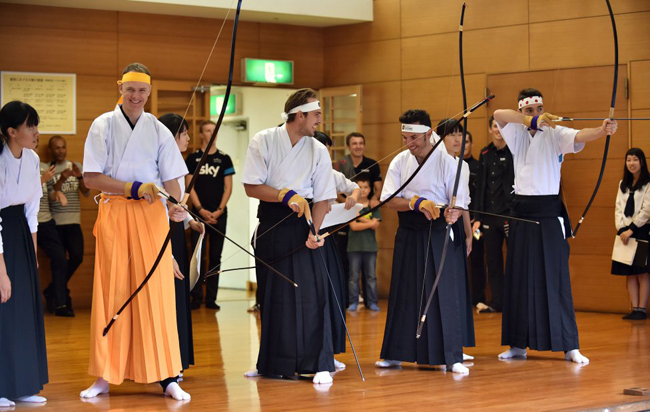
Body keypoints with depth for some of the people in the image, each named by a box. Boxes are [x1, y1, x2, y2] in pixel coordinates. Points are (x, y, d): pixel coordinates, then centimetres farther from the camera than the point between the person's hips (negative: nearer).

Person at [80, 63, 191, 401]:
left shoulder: (159, 131, 7)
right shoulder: (103, 126, 2)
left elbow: (171, 178, 5)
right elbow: (91, 178, -4)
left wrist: (175, 205, -16)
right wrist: (134, 187, -15)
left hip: (151, 214, 1)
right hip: (114, 212, -1)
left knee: (156, 291, -2)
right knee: (113, 293, 0)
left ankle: (166, 377, 1)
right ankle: (105, 376, 9)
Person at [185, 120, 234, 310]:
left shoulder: (224, 159, 8)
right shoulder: (192, 158, 5)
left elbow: (228, 187, 5)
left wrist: (219, 210, -7)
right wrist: (201, 210, -10)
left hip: (218, 214, 1)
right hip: (199, 213, -1)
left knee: (215, 257, 3)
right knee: (198, 255, -5)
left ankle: (211, 298, 7)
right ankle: (196, 298, -2)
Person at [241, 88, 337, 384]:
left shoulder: (318, 151, 0)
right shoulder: (264, 141, -4)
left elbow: (323, 198, -2)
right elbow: (251, 187, -8)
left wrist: (314, 230, -17)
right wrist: (285, 196, -19)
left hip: (301, 225, 0)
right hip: (271, 222, 0)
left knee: (311, 291, -8)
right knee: (272, 294, 7)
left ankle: (320, 364, -4)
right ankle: (271, 363, 21)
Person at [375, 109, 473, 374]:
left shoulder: (447, 162, -7)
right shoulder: (399, 162, 3)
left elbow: (460, 201, -9)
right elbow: (389, 200, -5)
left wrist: (454, 213, -32)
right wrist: (416, 202, -22)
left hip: (441, 234, -4)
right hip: (409, 234, 4)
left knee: (446, 292, -5)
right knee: (404, 292, 10)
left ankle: (453, 357, 1)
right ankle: (396, 353, 21)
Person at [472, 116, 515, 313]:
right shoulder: (485, 154, 12)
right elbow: (480, 187, 14)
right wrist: (477, 217, 11)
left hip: (510, 214, -5)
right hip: (489, 216, 5)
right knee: (493, 260, 9)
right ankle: (496, 302, 18)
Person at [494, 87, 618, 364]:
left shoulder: (555, 134, -2)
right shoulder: (517, 133, 8)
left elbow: (579, 136, -21)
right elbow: (499, 115, -10)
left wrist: (603, 130, -43)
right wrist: (532, 121, -25)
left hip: (549, 212, -3)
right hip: (522, 212, 4)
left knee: (555, 277, -5)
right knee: (520, 278, 6)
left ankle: (570, 346, -3)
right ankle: (518, 344, 13)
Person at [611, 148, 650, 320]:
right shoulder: (623, 185, 16)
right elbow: (618, 208, 11)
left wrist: (631, 229, -12)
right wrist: (621, 229, -4)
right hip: (625, 232, 6)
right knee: (630, 273, 3)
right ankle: (634, 309, 5)